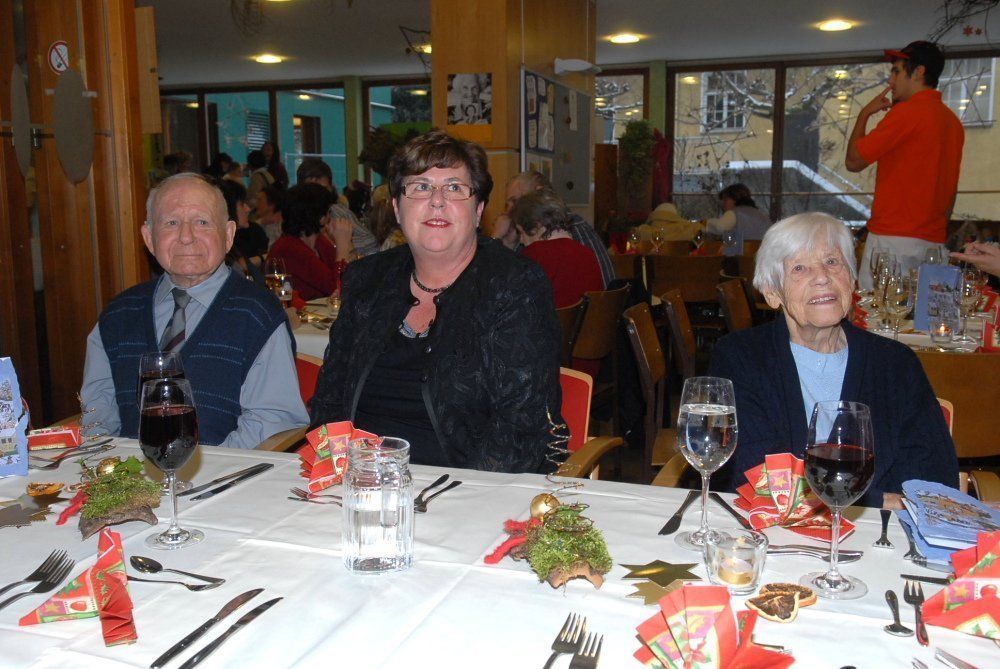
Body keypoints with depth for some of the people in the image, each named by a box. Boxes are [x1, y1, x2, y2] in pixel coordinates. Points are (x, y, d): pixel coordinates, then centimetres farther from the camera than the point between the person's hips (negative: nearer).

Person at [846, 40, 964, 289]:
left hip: (893, 238, -8)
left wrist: (865, 113, 7)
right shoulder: (953, 121, 16)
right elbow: (950, 189, 20)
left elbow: (853, 161, -5)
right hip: (934, 241, 8)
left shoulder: (906, 112, -9)